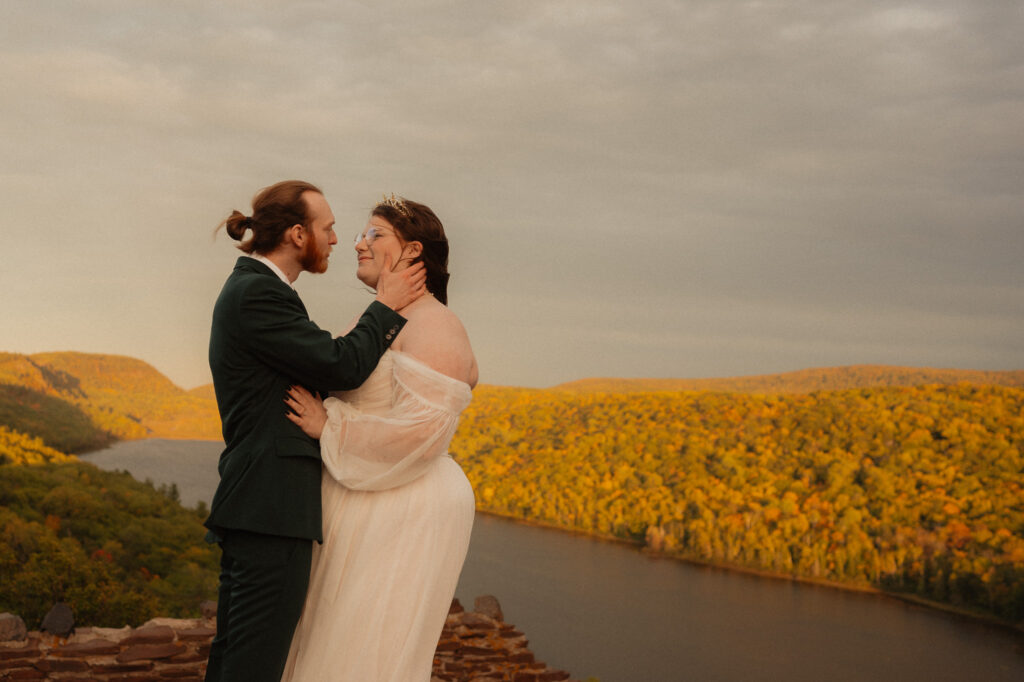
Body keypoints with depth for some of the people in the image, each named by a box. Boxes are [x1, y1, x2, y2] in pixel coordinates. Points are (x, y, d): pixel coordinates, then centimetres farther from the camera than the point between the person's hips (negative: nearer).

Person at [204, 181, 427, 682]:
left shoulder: (248, 288, 18)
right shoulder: (259, 294, -14)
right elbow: (342, 366, -16)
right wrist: (387, 306, -3)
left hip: (250, 504, 11)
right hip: (272, 508, -11)